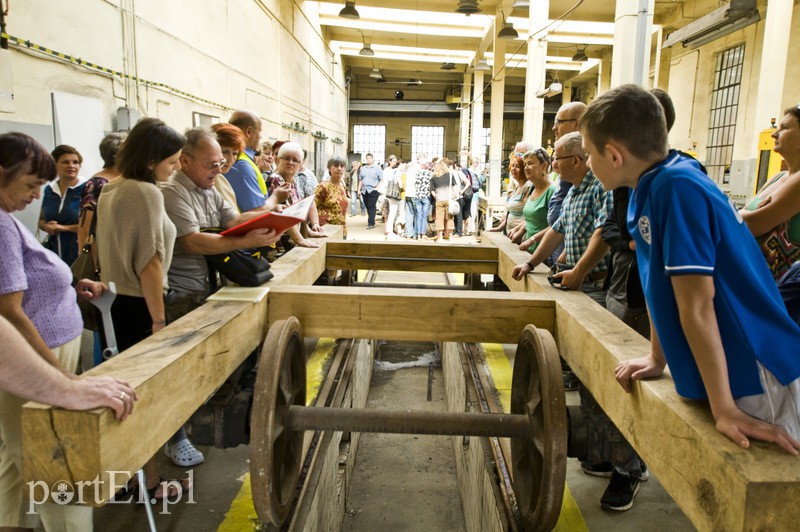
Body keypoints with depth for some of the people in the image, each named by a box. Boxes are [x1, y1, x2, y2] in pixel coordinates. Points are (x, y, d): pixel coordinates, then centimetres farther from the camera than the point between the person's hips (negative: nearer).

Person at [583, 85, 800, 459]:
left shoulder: (676, 187, -22)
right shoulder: (649, 190, 5)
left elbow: (696, 302, -24)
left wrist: (724, 408, -21)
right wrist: (656, 359, 14)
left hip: (756, 381, -9)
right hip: (717, 376, 9)